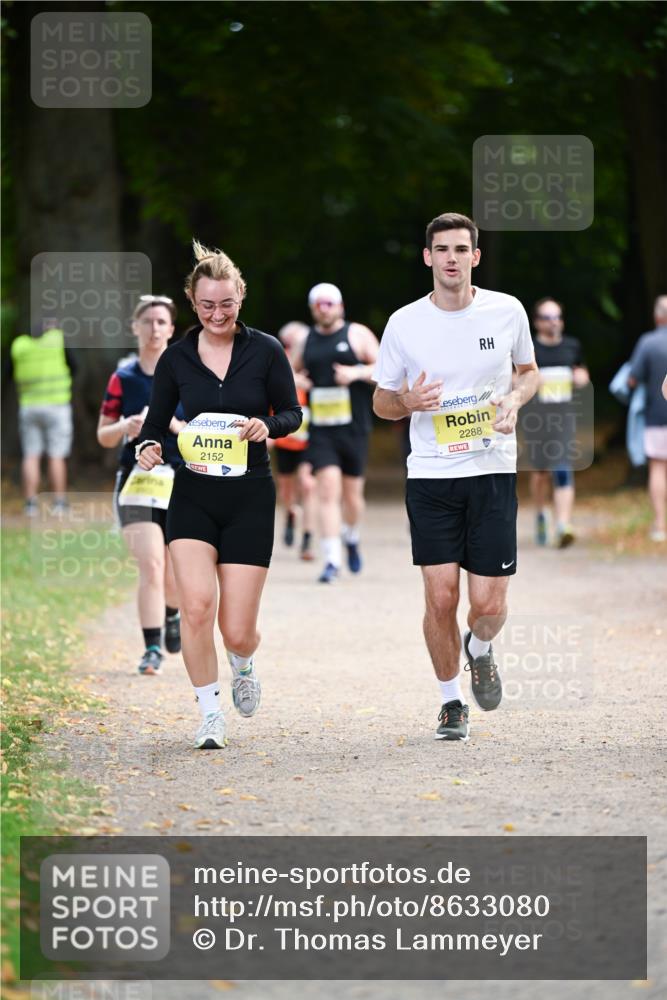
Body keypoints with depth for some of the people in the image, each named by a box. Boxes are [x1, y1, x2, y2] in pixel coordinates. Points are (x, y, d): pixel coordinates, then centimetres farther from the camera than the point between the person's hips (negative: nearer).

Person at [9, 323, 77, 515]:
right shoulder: (59, 339, -1)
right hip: (56, 405, -2)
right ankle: (59, 504, -1)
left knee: (31, 456, 4)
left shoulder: (19, 345, 7)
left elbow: (12, 372, 14)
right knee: (56, 456, 0)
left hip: (28, 405, 2)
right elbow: (73, 369, 4)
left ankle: (30, 503, -2)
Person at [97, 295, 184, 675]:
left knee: (174, 577, 8)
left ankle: (172, 615, 42)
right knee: (150, 566, -16)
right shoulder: (123, 378, 4)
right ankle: (153, 648, -12)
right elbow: (104, 436, 8)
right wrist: (125, 427, -13)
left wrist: (176, 425, -18)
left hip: (183, 483, 0)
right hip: (138, 482, 0)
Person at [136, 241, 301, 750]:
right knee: (196, 605, -19)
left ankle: (244, 666, 36)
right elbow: (156, 421, 9)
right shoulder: (176, 358, 3)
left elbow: (292, 412, 5)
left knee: (238, 630, -2)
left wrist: (268, 425, -16)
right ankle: (211, 715, -1)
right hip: (192, 497, 1)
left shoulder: (265, 350, -1)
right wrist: (149, 447, -13)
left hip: (251, 498, -1)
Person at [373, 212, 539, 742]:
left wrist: (514, 400, -5)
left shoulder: (508, 311, -1)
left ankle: (479, 650, 33)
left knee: (490, 604, -3)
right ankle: (451, 700, 15)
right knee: (441, 598, -6)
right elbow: (381, 400, 9)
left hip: (493, 472, 0)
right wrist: (408, 403, -14)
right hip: (430, 475, 0)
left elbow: (529, 371, 17)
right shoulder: (404, 324, -2)